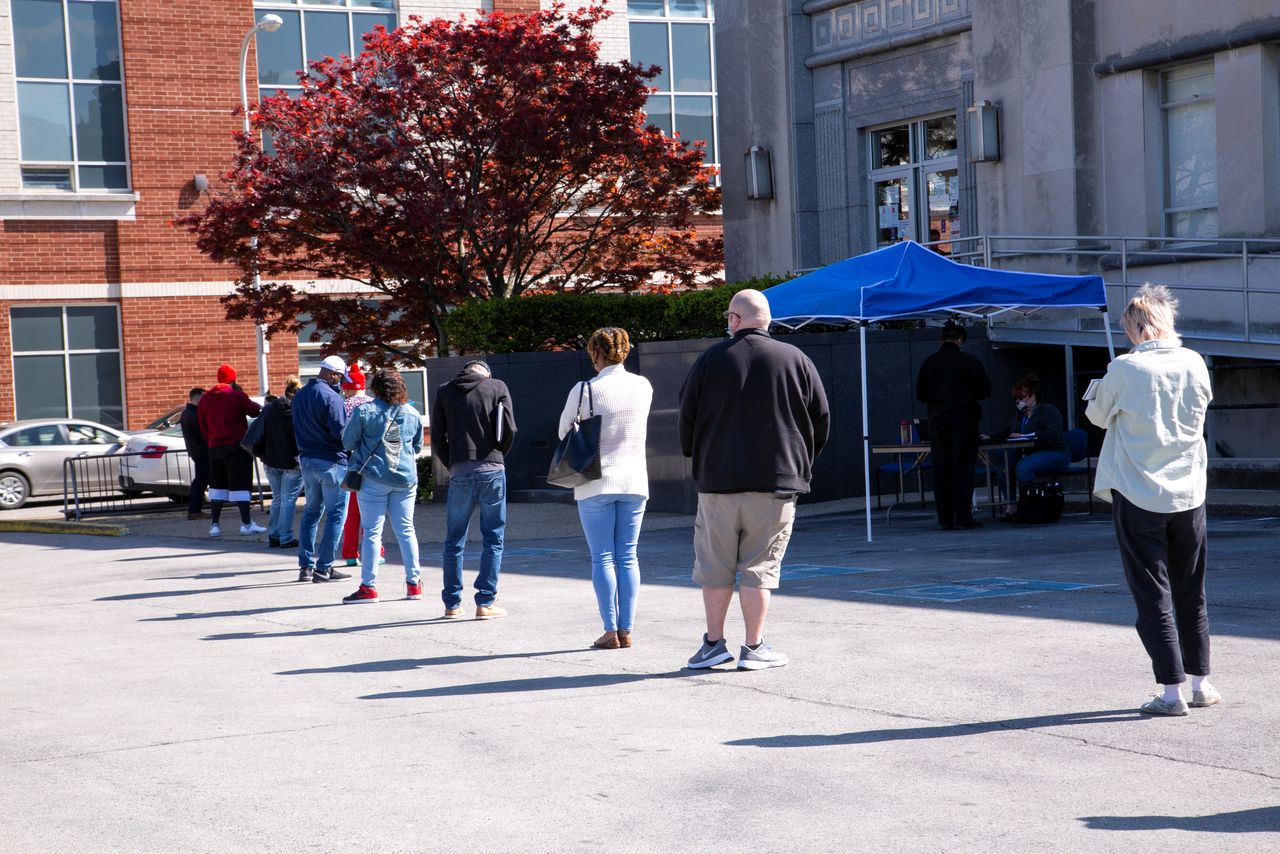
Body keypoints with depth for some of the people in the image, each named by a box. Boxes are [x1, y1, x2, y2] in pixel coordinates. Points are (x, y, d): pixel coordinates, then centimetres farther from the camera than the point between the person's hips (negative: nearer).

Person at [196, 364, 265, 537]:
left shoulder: (205, 399, 6)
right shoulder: (237, 396, -10)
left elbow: (202, 427, 9)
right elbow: (255, 411, 1)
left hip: (215, 447, 5)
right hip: (237, 446, -5)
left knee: (217, 485, 12)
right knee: (240, 484, -2)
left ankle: (214, 525, 7)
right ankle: (246, 524, -5)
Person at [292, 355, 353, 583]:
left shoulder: (299, 395, 10)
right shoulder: (331, 397, -17)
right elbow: (340, 432, -20)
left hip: (307, 460, 8)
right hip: (331, 461, -8)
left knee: (311, 511, 16)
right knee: (336, 514, 0)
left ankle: (306, 565, 13)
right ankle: (324, 568, -1)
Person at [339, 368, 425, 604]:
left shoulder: (363, 412, -6)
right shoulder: (412, 413, 5)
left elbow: (348, 443, 1)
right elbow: (418, 447, 15)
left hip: (373, 478, -3)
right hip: (406, 478, 3)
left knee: (372, 532, 0)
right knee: (406, 530, 11)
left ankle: (368, 587, -1)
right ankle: (414, 583, 14)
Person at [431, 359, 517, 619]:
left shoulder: (444, 392, 10)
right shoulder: (497, 387, 5)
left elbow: (437, 437, 5)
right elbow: (509, 429, -2)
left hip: (460, 471, 1)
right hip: (492, 469, -1)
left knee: (454, 541, 10)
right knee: (493, 539, 5)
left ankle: (452, 604, 12)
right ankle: (485, 603, 1)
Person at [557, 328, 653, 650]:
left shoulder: (584, 390, -12)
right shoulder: (643, 386, 0)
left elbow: (565, 430, 2)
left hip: (596, 483, -3)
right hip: (634, 481, 3)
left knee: (602, 557, 2)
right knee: (628, 556, 8)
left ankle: (611, 631, -1)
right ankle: (626, 630, 6)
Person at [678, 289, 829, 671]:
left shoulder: (710, 360, -1)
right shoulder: (796, 360, 0)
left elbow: (687, 416, 4)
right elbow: (821, 419, 4)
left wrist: (697, 459, 22)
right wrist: (801, 462, 18)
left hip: (717, 481, 0)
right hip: (776, 481, 0)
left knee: (715, 567, 10)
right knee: (759, 568, 4)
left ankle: (714, 643, 14)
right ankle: (754, 647, 5)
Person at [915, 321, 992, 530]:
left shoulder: (929, 363, 6)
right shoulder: (967, 361, -7)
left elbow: (920, 394, 11)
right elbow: (985, 389, -5)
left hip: (937, 422, 4)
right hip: (963, 418, -4)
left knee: (941, 471, 6)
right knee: (963, 468, -2)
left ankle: (945, 518, 4)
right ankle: (963, 517, -6)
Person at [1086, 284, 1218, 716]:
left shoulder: (1124, 369, -13)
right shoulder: (1194, 364, -2)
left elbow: (1098, 415, 3)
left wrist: (1096, 399, 24)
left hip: (1138, 495, -4)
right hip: (1188, 493, 4)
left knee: (1153, 596, 2)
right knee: (1192, 593, 15)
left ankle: (1171, 691, -1)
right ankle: (1201, 683, 21)